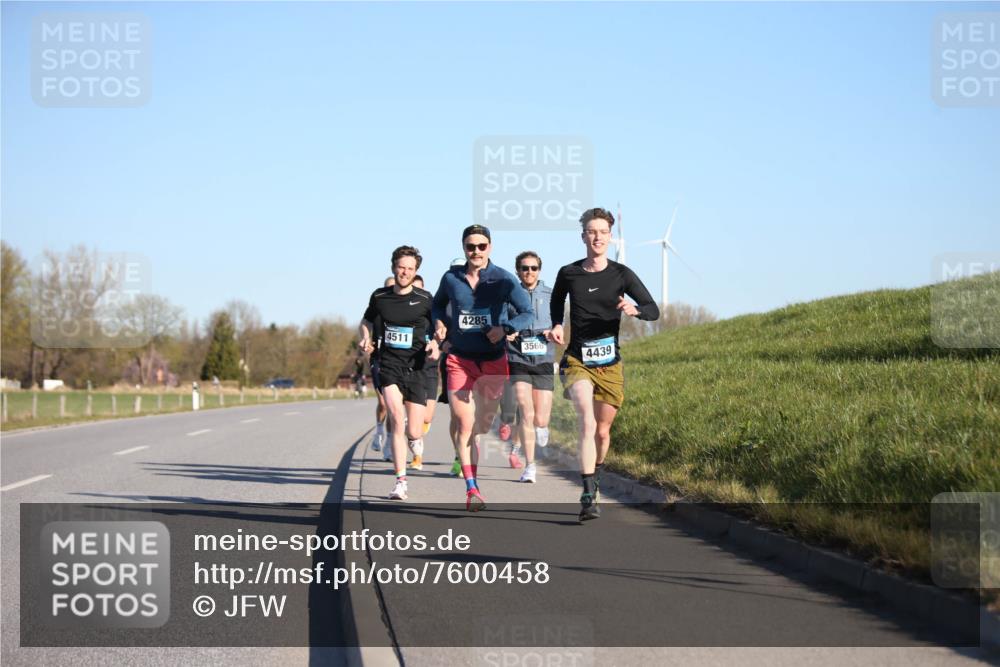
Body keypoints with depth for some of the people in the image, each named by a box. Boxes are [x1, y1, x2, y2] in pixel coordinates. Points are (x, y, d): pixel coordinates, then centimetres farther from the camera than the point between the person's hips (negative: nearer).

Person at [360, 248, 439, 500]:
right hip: (389, 363, 0)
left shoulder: (424, 299, 1)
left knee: (413, 433, -2)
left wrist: (435, 344, -11)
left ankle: (415, 435, 40)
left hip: (415, 365, 0)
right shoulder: (379, 296, 7)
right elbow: (367, 321, 24)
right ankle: (400, 482, -17)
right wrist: (366, 337, 4)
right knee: (396, 419, -22)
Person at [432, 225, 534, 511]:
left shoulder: (503, 279, -5)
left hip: (493, 360, 0)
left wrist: (505, 328, -19)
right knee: (464, 426, -11)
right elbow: (438, 304, 21)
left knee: (485, 424, 10)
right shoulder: (451, 278, 1)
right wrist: (440, 323, 1)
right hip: (460, 359, 0)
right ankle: (471, 487, -10)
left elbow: (527, 313, -2)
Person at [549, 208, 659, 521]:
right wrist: (557, 326, 4)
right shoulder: (568, 273, 0)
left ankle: (595, 474, 42)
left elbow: (653, 310, -4)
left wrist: (634, 310, -26)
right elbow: (556, 302, 22)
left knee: (602, 431, 10)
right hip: (577, 361, -2)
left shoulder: (621, 274, -2)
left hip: (609, 364, 2)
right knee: (587, 422, -23)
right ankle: (589, 496, -28)